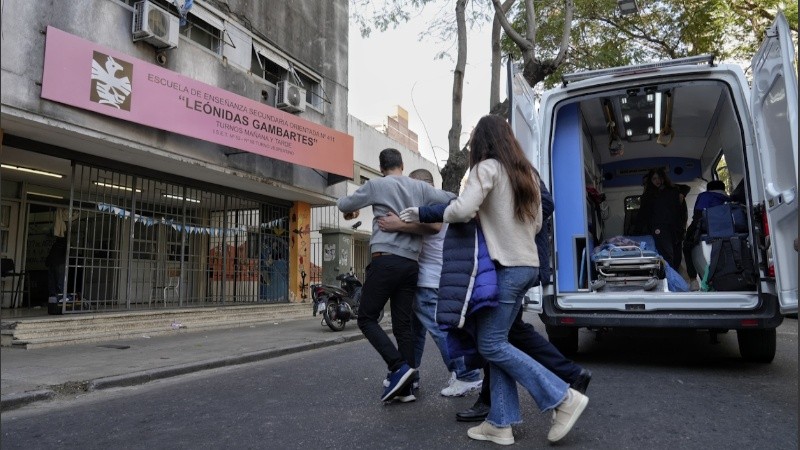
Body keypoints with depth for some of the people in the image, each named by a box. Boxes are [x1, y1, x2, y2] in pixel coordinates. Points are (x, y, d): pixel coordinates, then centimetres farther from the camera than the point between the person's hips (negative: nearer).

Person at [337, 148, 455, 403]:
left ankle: (398, 366, -10)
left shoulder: (376, 185, 3)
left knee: (367, 318, 4)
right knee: (404, 325, 7)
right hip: (411, 265, 5)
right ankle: (405, 388, 7)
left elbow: (343, 204, 13)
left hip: (386, 260, -5)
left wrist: (349, 211, 36)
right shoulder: (420, 187, 11)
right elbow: (452, 200, 11)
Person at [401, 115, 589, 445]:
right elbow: (536, 224, 20)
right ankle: (501, 423, 10)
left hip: (506, 267, -9)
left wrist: (424, 215, -7)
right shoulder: (526, 173, 17)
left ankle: (563, 398, 0)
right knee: (496, 341, 9)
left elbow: (462, 210, -24)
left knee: (491, 344, -1)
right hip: (527, 265, 9)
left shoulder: (487, 167, -9)